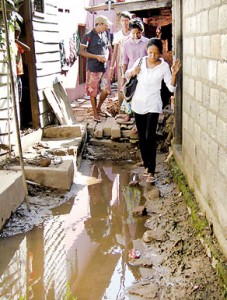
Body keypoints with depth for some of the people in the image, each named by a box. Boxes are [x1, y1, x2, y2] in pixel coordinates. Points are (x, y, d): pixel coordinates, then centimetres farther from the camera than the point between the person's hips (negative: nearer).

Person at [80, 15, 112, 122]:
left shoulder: (104, 34, 8)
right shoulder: (88, 36, -11)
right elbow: (82, 51, -13)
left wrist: (106, 56, -1)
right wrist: (97, 57, -19)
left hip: (104, 68, 6)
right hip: (93, 69, -6)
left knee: (106, 90, 5)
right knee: (93, 92, 3)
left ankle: (98, 108, 28)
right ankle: (95, 113, 15)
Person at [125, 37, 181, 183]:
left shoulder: (164, 66, -8)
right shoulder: (141, 61, -1)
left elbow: (171, 88, -8)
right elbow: (126, 75, 14)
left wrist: (174, 73, -23)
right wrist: (132, 72, -9)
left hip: (153, 105, -4)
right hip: (138, 103, 4)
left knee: (150, 137, -13)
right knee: (142, 137, 11)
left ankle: (151, 171, -8)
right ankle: (146, 164, 27)